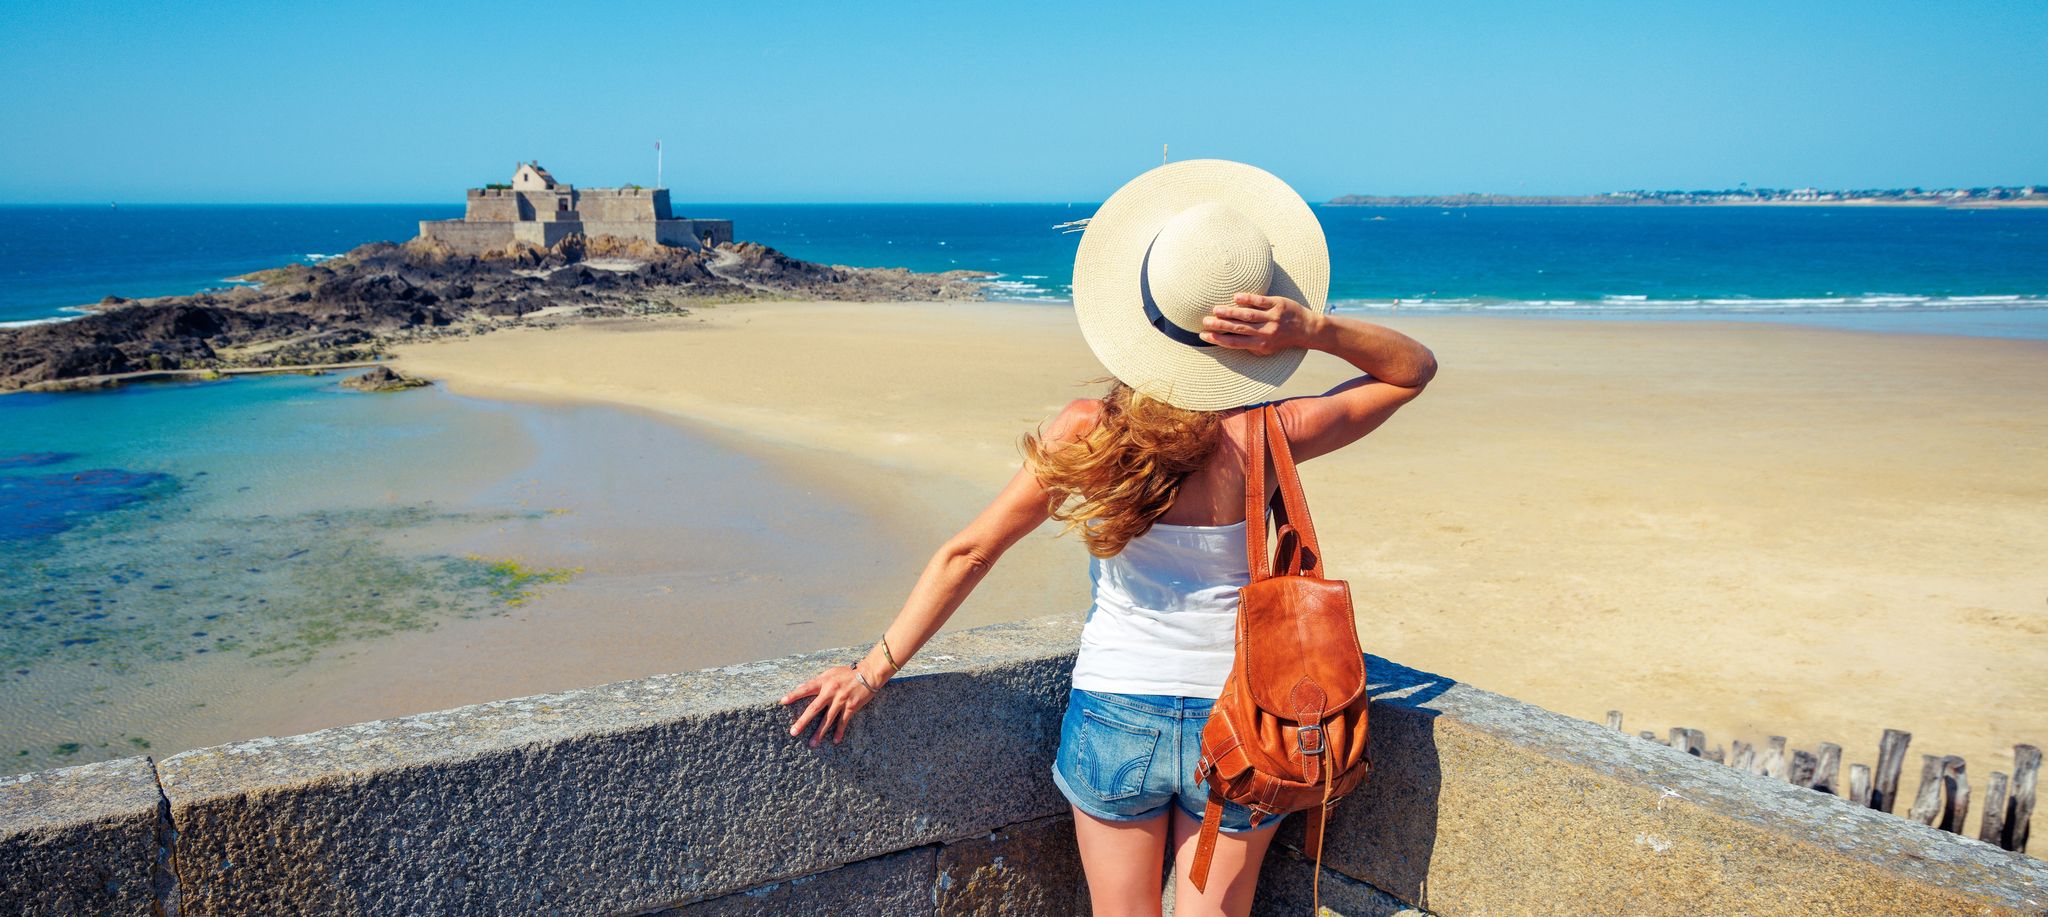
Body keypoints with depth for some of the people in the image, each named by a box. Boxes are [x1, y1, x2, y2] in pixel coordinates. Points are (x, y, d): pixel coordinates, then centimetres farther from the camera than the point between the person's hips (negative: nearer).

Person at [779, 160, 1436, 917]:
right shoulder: (1266, 439, -16)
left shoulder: (1087, 433, -14)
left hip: (1114, 717, 1)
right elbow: (1414, 368, -1)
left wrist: (873, 671, 1)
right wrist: (1314, 327, -19)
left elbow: (968, 554, -9)